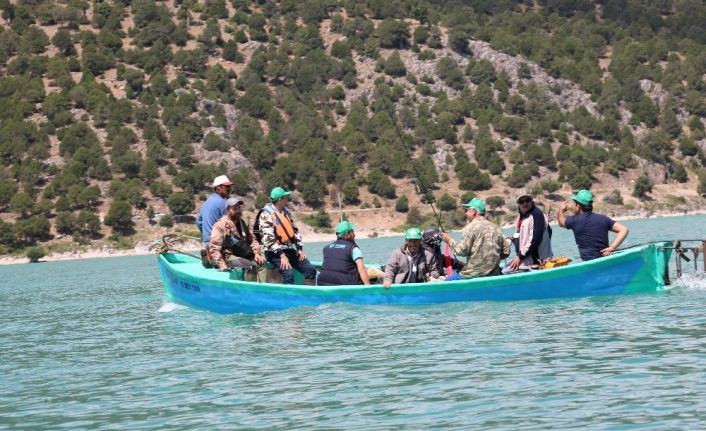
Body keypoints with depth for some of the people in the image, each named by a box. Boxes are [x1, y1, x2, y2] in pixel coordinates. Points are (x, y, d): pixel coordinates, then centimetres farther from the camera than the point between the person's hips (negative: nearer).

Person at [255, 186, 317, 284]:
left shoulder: (286, 212, 13)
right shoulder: (266, 215, -11)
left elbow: (295, 231, 18)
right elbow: (268, 239, -18)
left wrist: (299, 249, 5)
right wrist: (281, 255, -22)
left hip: (290, 250, 8)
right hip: (275, 252, -8)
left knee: (310, 270, -4)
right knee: (288, 274, -29)